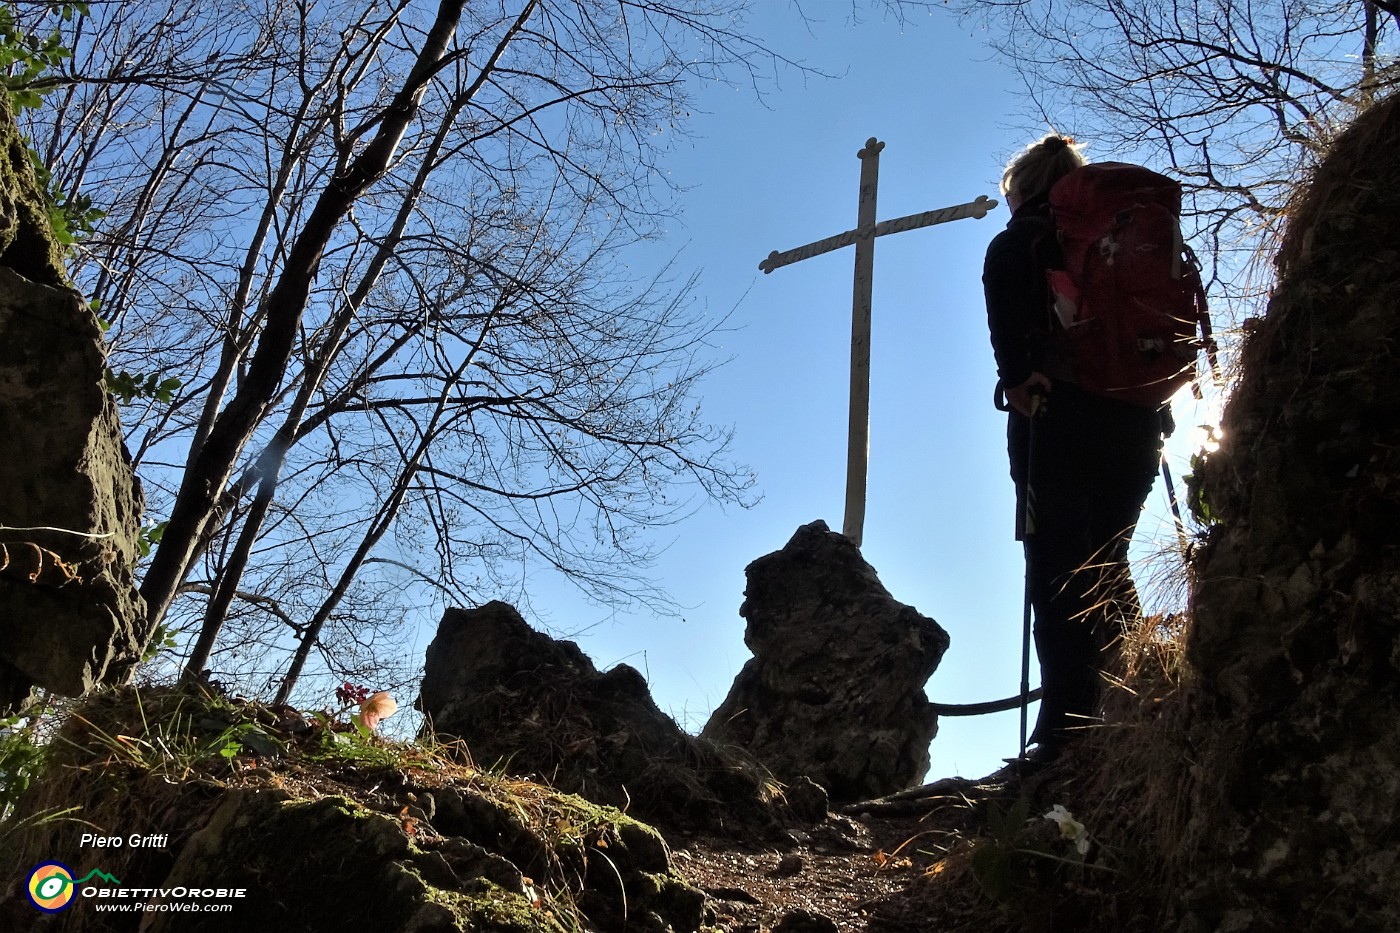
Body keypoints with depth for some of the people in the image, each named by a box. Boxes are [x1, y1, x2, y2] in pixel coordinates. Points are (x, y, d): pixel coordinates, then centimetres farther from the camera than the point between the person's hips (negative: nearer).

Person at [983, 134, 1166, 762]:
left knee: (1058, 570, -9)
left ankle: (1068, 729, -16)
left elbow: (1004, 299, -13)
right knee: (1106, 567, 15)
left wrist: (1018, 376, -19)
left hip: (1059, 412, -5)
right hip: (1136, 418, 6)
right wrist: (1154, 396, 18)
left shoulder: (1018, 244, 9)